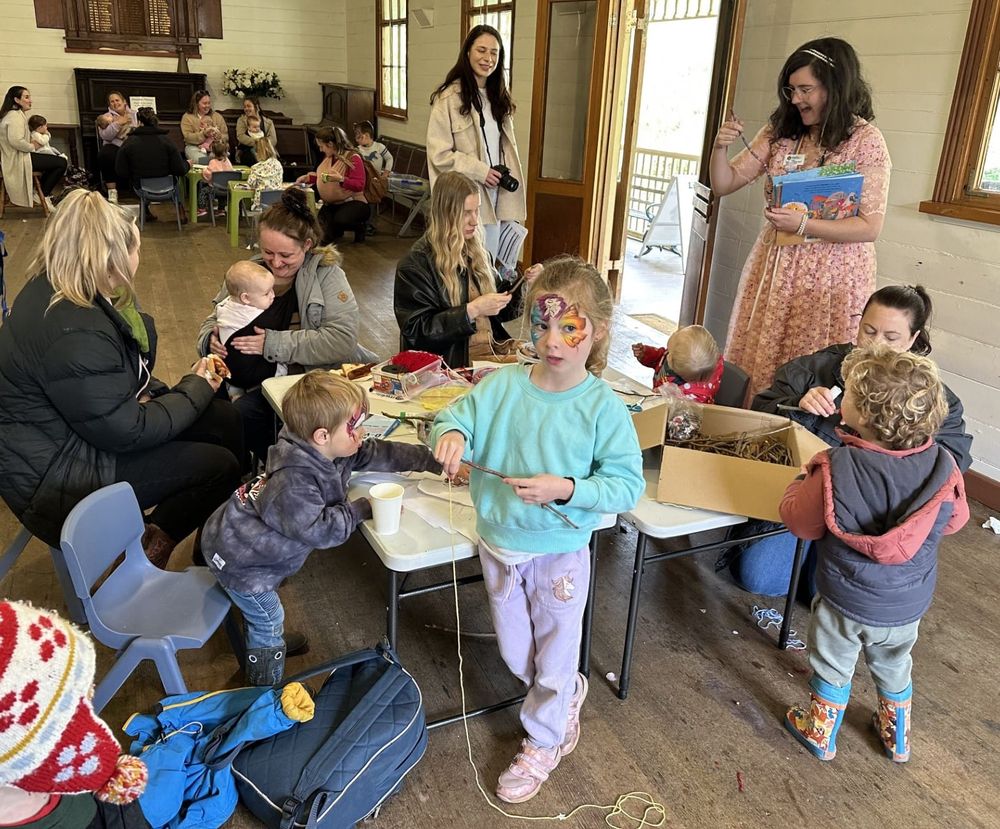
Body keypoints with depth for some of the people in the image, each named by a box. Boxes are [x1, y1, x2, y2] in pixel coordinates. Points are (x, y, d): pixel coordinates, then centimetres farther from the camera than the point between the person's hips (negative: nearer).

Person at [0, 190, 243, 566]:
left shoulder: (54, 290, -1)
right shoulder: (74, 337, -33)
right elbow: (128, 433, -25)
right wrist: (196, 390, -11)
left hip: (85, 423, 10)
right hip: (57, 475, -10)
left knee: (225, 420, 3)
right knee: (219, 465, -11)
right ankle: (151, 547, 7)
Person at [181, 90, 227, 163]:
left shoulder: (217, 116, 18)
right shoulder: (187, 117, 9)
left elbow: (225, 136, 12)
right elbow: (188, 137, -5)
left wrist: (218, 135, -11)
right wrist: (204, 134, -19)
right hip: (195, 147, -2)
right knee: (203, 160, -35)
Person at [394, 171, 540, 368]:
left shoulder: (476, 253, 12)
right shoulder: (415, 264, -8)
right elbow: (417, 331, -14)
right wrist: (472, 310, -19)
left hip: (494, 353, 7)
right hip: (451, 365, -7)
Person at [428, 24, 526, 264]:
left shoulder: (498, 98, 14)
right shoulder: (449, 97, -10)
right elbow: (439, 154, -14)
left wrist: (506, 176, 5)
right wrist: (480, 171, -17)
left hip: (494, 198, 7)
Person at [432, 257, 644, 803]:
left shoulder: (602, 407, -19)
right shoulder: (502, 385, -10)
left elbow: (627, 484, -19)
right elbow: (457, 416, -5)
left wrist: (566, 489, -33)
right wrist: (449, 431, -30)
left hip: (558, 553, -4)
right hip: (498, 543, 4)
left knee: (554, 651, 17)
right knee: (513, 647, 24)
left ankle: (543, 741, 43)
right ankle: (567, 696, 54)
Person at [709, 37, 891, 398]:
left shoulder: (865, 141, -9)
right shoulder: (780, 132, 4)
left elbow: (870, 227, -12)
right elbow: (723, 185, 6)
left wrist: (802, 224, -23)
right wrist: (720, 147, -13)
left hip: (830, 276, -4)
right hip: (774, 268, 5)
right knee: (754, 367, 9)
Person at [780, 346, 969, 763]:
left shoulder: (836, 468, -31)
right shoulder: (942, 467, -20)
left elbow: (800, 522, -16)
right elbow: (954, 520, 0)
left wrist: (804, 478, -1)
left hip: (845, 602, -4)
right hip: (908, 605, 4)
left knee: (833, 668, 21)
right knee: (894, 668, 29)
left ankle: (821, 734, 42)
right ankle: (897, 737, 50)